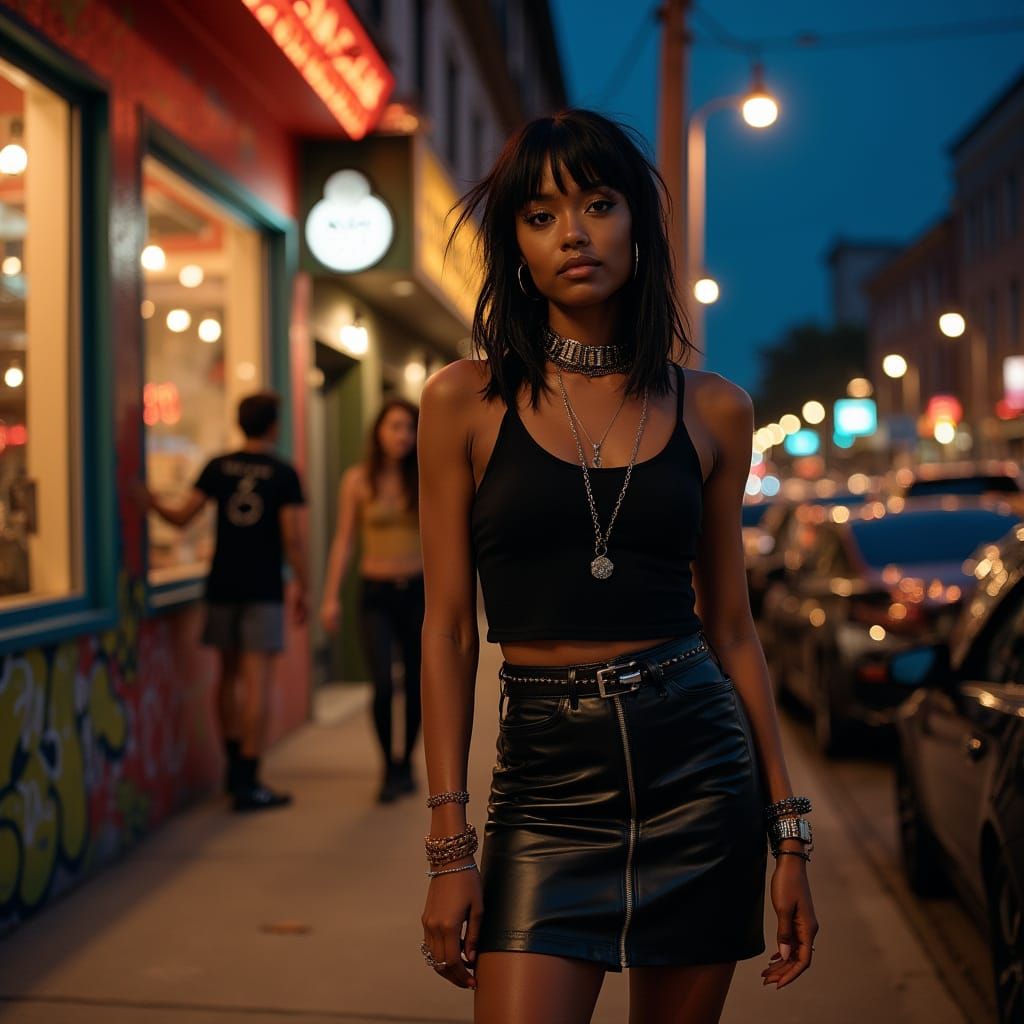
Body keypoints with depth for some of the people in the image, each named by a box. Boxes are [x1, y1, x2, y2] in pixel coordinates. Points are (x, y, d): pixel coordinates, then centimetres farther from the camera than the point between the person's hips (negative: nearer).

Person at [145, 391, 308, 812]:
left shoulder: (218, 467, 3)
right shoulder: (283, 474, -6)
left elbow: (182, 517, 1)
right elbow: (292, 539, -10)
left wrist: (151, 501, 20)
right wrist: (301, 587, 0)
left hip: (223, 584, 4)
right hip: (264, 588, -4)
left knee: (229, 672, 17)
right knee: (257, 681, -3)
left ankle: (235, 765, 26)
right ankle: (248, 781, -4)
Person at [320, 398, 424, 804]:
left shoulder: (423, 478, 1)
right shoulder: (358, 480, -1)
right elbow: (344, 541, 1)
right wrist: (331, 596, -1)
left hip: (418, 590, 2)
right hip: (376, 592, -2)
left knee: (416, 683, 8)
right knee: (383, 686, -12)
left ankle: (407, 763, 27)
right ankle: (388, 768, 8)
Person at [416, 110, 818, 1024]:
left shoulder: (712, 410, 4)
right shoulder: (466, 401, -1)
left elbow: (732, 628, 8)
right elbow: (449, 631, -1)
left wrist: (788, 831, 7)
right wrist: (450, 846, -5)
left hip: (698, 768, 2)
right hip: (546, 784, -1)